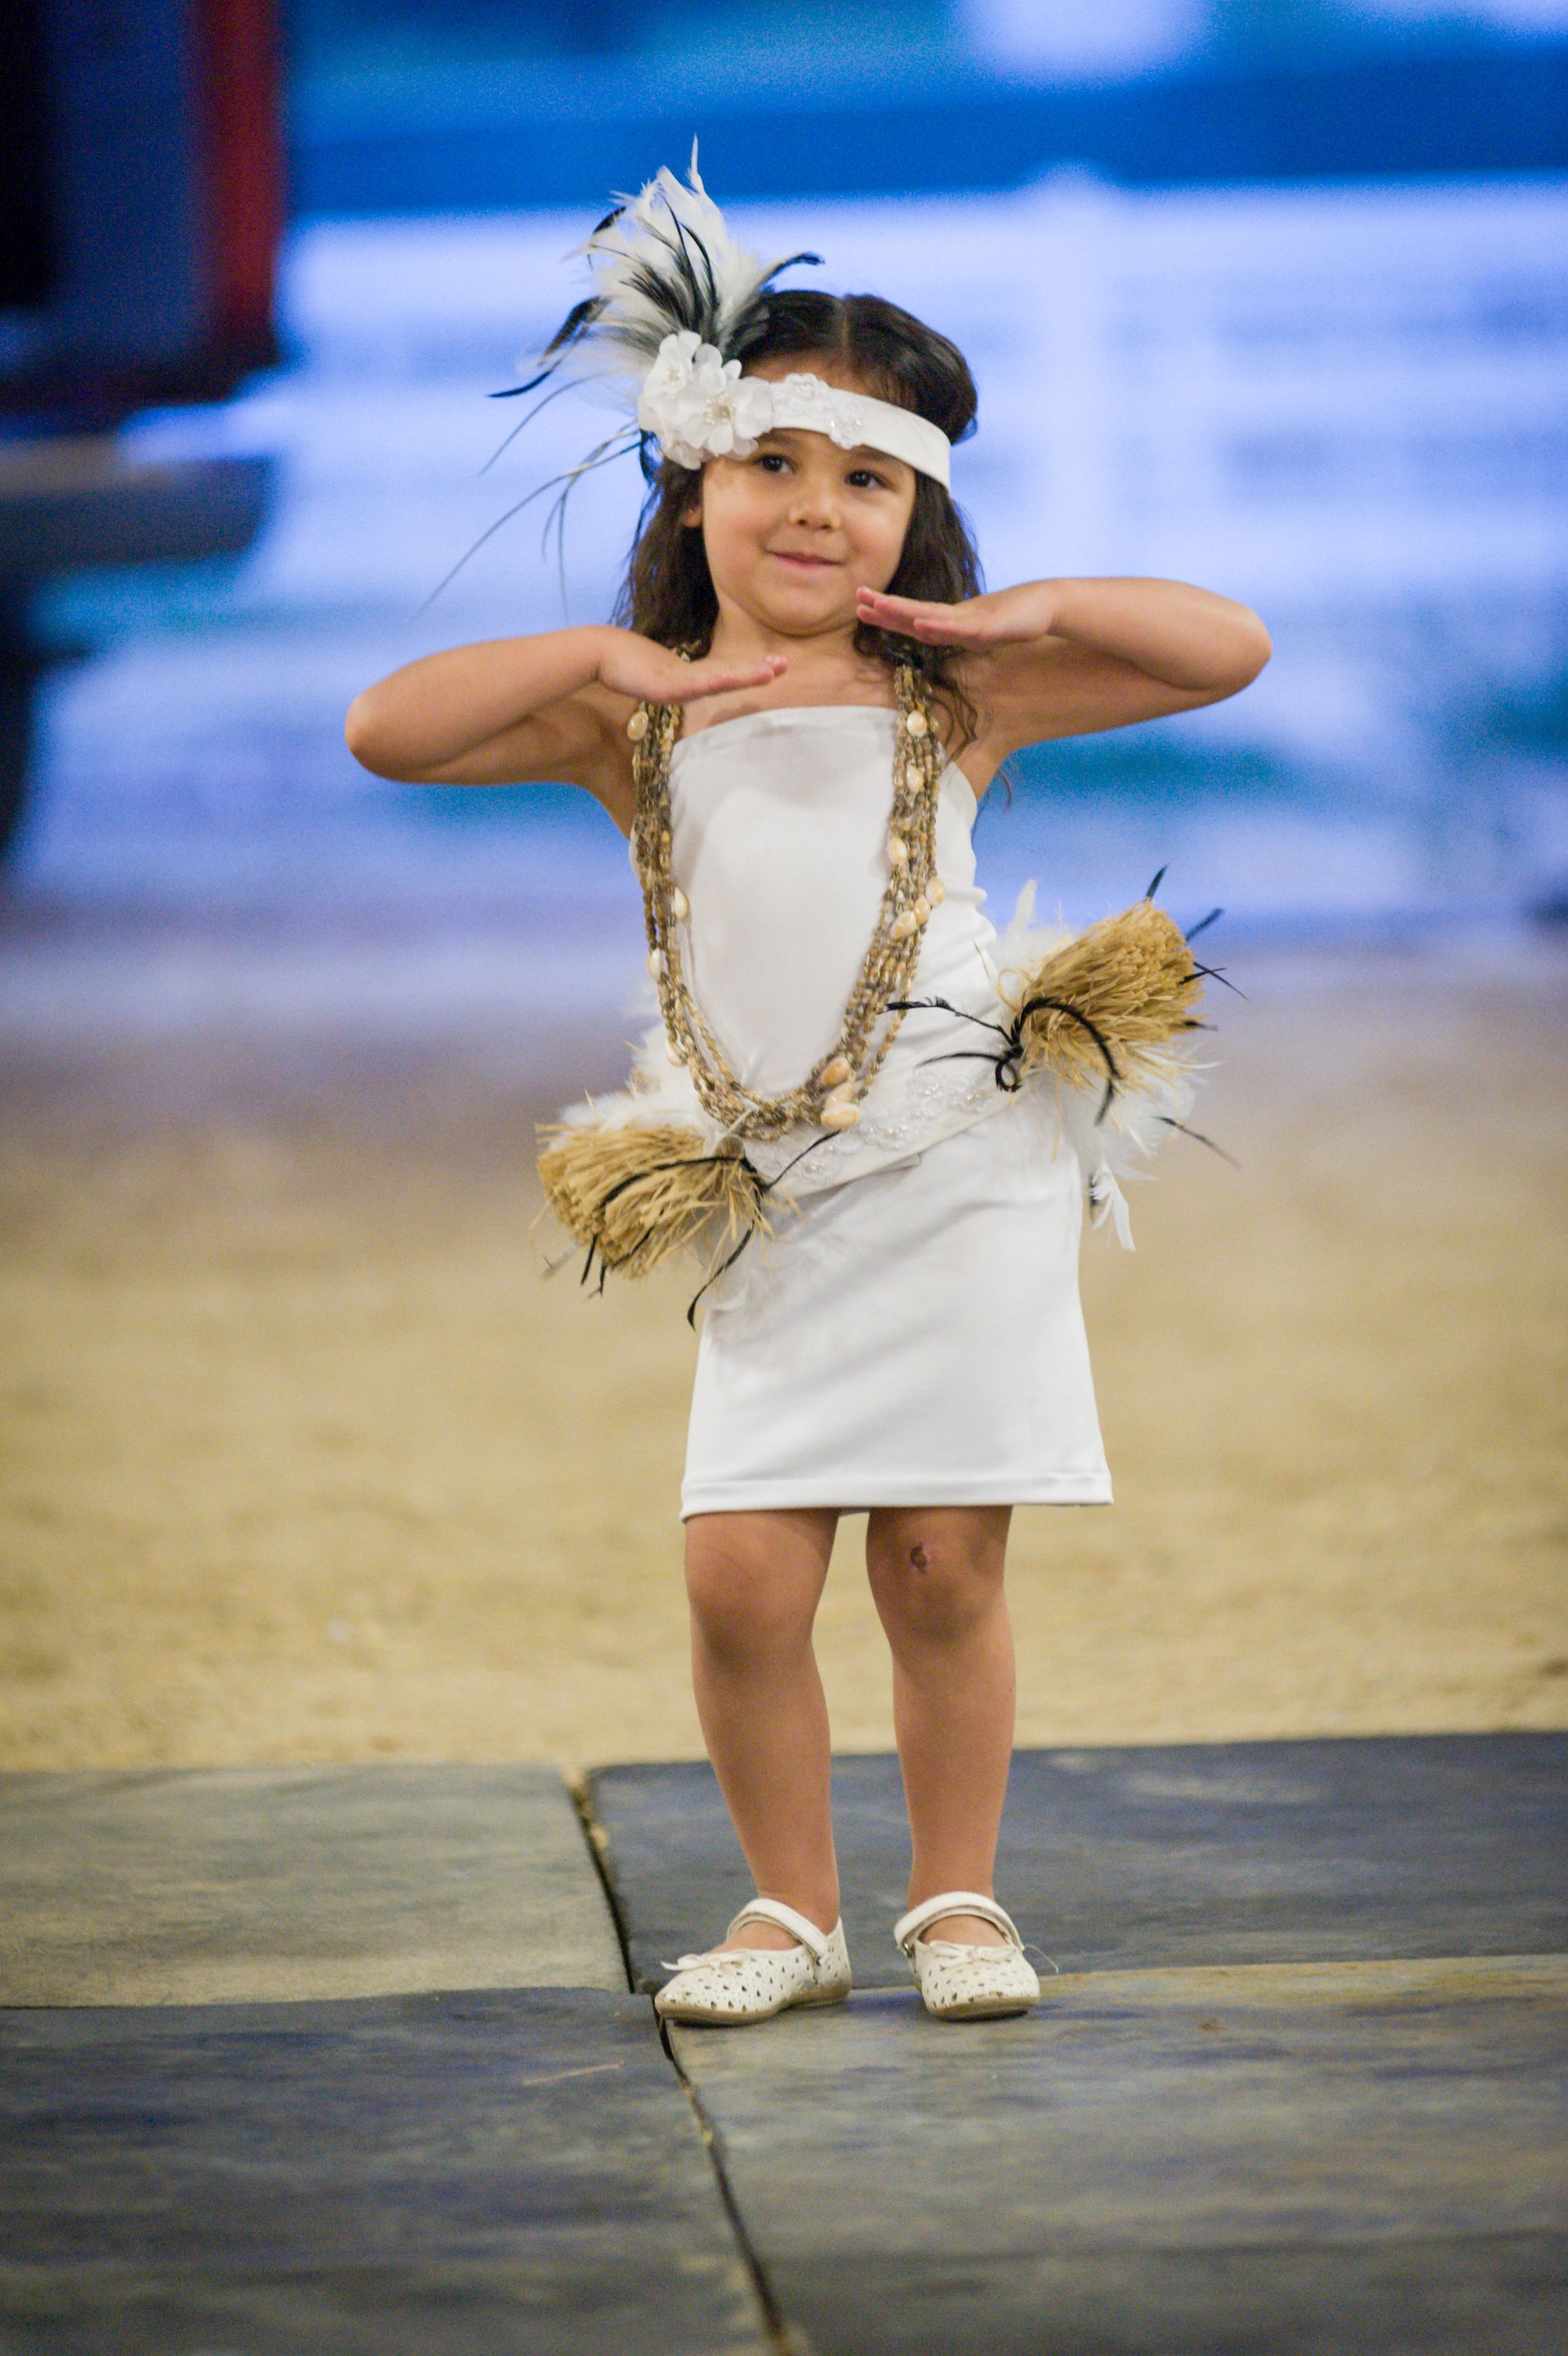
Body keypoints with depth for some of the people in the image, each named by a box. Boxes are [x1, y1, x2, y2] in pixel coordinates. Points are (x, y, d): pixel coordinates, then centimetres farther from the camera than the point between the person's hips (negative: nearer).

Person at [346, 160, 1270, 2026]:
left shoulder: (955, 700, 6)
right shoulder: (637, 719, 6)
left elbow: (1229, 650, 6)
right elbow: (386, 733, -5)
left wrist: (1037, 612, -6)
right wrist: (606, 663, -11)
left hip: (969, 1167, -1)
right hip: (774, 1201, 1)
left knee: (940, 1561, 1)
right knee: (741, 1570, -6)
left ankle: (956, 1894, 18)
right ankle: (790, 1905, 13)